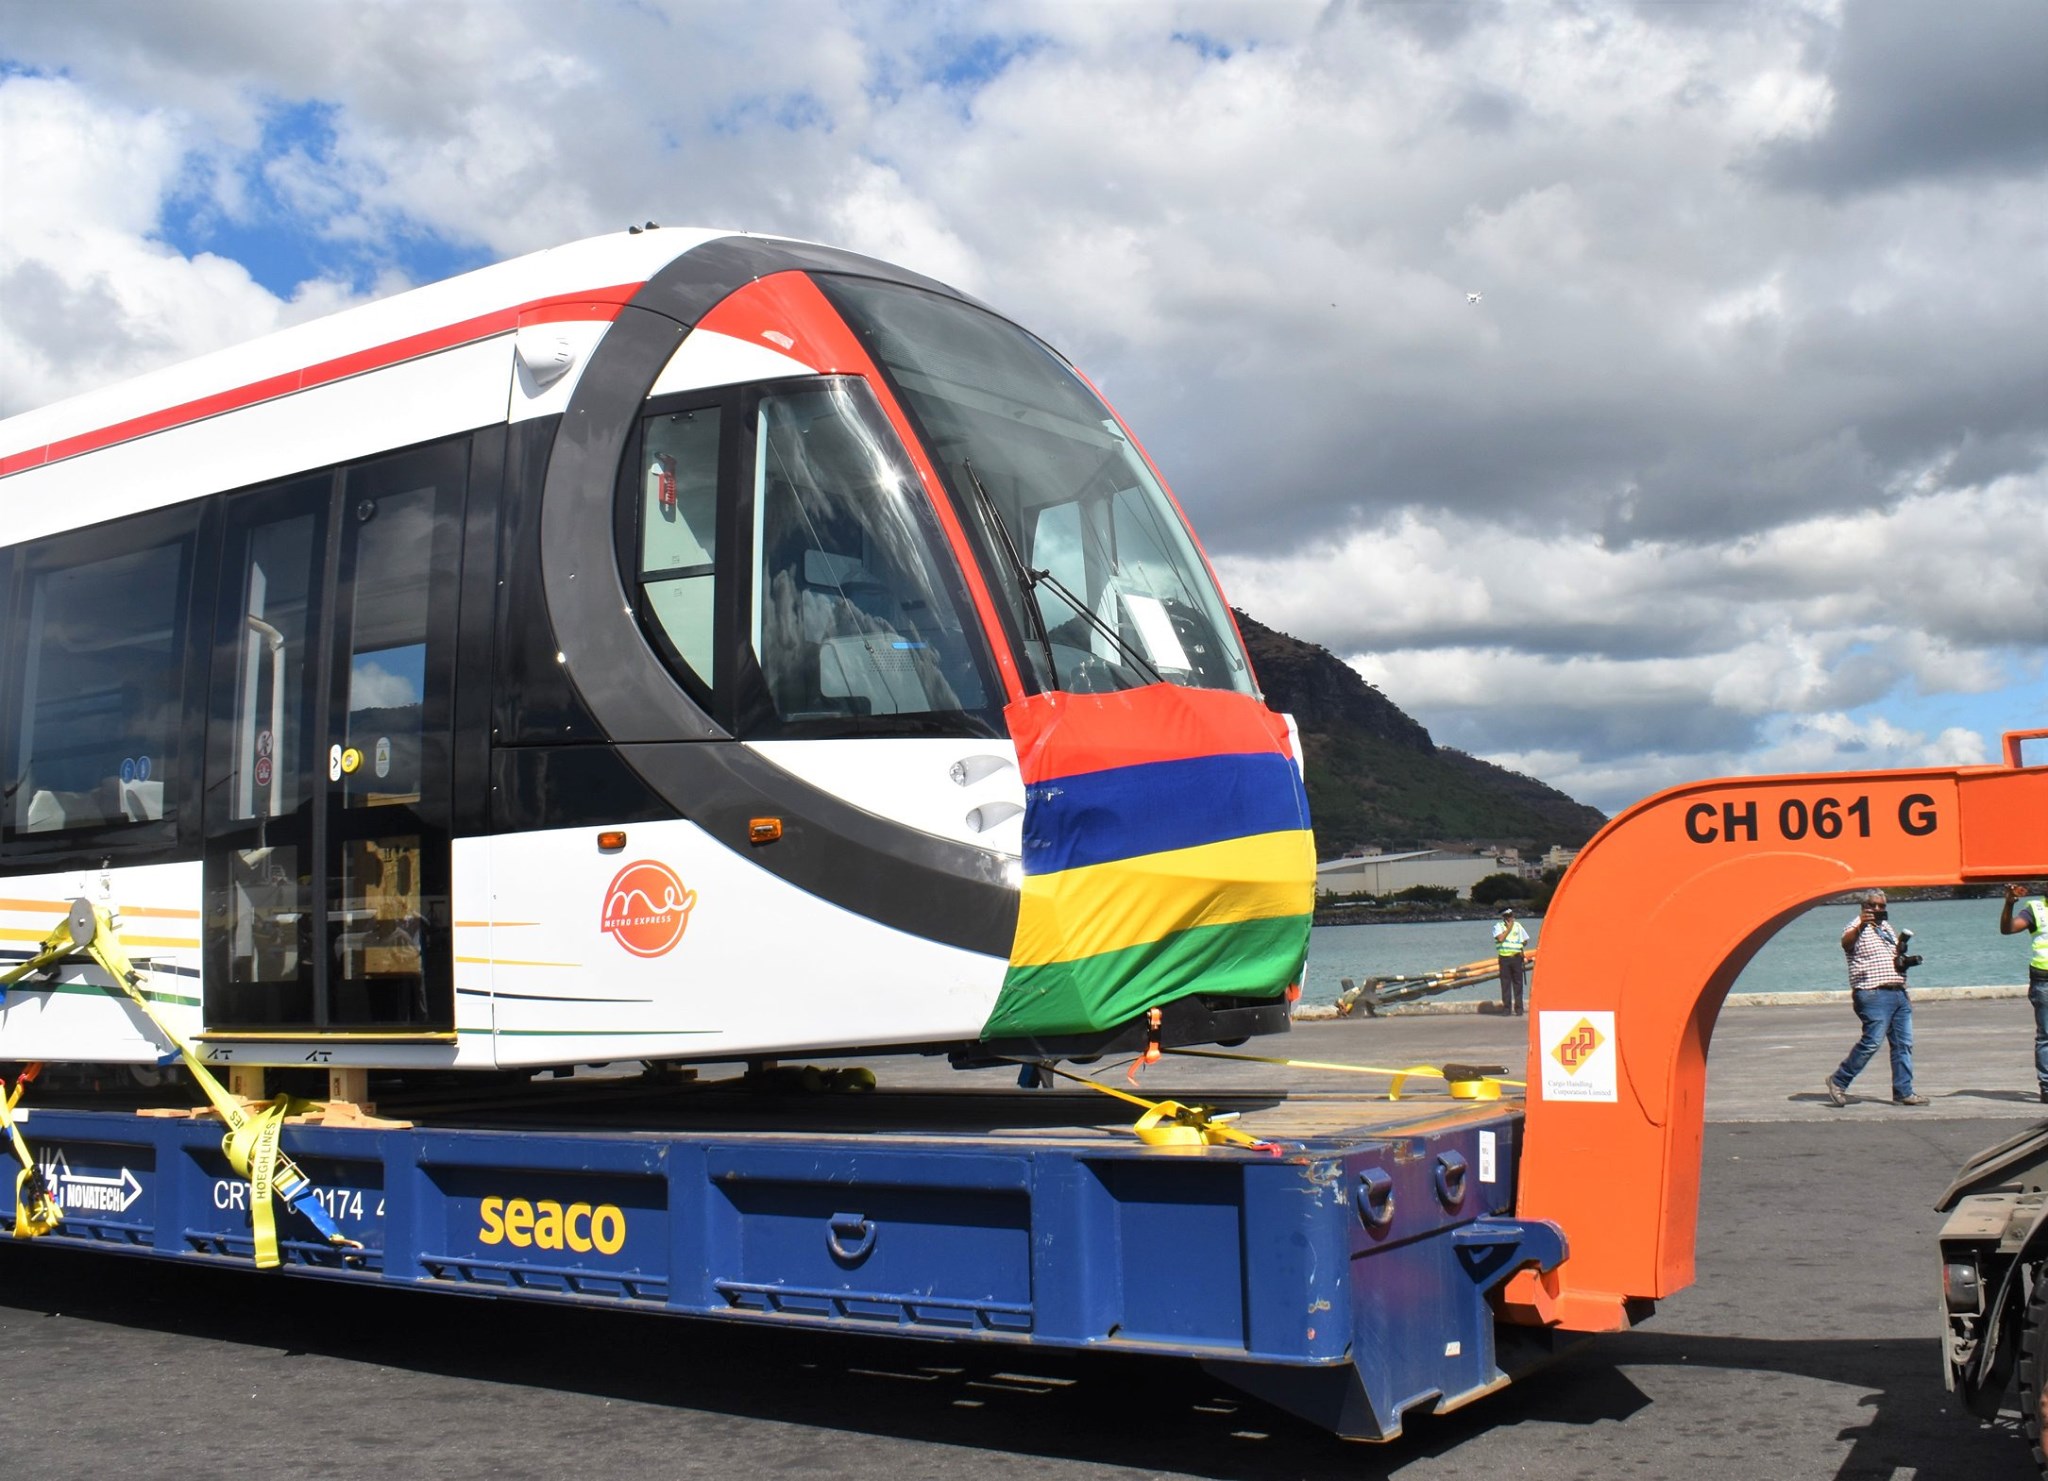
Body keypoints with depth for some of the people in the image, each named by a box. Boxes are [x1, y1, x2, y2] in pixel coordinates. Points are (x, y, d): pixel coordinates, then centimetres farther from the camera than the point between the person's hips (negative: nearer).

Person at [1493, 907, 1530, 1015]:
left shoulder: (1518, 925, 11)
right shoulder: (1498, 927, 4)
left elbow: (1525, 941, 17)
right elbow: (1500, 938, -14)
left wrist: (1519, 946, -1)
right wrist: (1509, 928, -9)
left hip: (1516, 957, 2)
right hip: (1504, 958, -2)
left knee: (1518, 983, 1)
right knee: (1505, 983, -1)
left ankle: (1518, 1007, 5)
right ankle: (1506, 1008, 3)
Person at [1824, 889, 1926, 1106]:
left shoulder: (1889, 928, 22)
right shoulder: (1859, 928, -4)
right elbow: (1846, 943, -28)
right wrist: (1859, 925, -45)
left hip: (1898, 993, 8)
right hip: (1873, 993, -8)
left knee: (1904, 1044, 4)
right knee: (1872, 1041, -13)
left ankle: (1903, 1092, 8)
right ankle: (1838, 1081, -2)